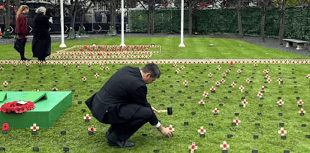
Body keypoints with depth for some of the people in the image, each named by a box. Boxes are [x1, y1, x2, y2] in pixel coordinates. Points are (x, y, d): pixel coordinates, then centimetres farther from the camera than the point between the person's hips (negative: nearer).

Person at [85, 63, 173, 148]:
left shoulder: (127, 69, 8)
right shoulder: (138, 85, -17)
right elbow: (146, 110, -4)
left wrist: (148, 107, 30)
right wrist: (161, 128, 10)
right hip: (106, 112, -10)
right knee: (146, 113, -15)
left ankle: (112, 131, 20)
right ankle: (116, 138, -3)